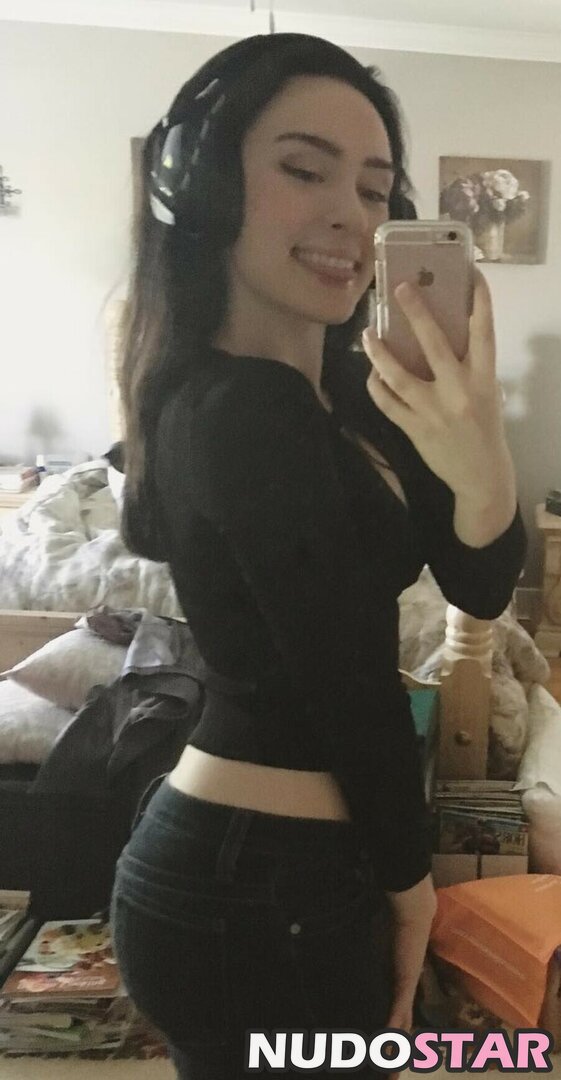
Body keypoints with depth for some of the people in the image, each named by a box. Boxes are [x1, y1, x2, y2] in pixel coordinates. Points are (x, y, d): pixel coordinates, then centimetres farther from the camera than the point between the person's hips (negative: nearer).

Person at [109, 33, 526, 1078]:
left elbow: (480, 588, -4)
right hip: (259, 888, -8)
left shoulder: (340, 384, 3)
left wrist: (482, 466, -26)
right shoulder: (246, 413, -24)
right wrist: (407, 881, -3)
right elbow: (353, 684, -19)